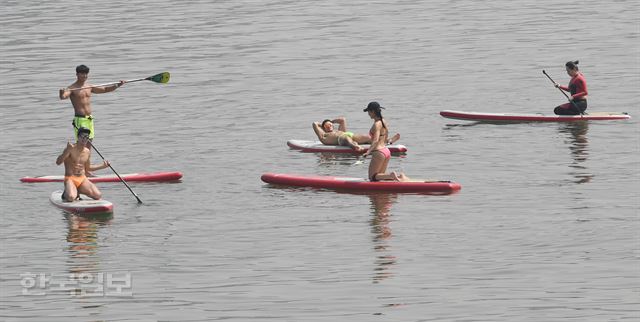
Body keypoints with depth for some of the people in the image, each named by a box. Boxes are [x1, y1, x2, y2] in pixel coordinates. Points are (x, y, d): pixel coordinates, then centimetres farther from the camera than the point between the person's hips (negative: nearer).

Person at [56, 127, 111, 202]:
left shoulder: (87, 152, 10)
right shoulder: (71, 149, -10)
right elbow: (58, 162, -21)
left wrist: (102, 166, 19)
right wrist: (67, 151, -33)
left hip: (83, 179, 6)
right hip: (70, 179, -6)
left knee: (98, 196, -12)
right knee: (71, 197, -34)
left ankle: (78, 191, 13)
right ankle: (66, 193, 5)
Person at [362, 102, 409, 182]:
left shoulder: (376, 124, -15)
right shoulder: (383, 121, 11)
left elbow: (376, 140, -27)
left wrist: (368, 151, -34)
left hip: (379, 152, -9)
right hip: (386, 151, 9)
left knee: (372, 177, 1)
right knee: (380, 176, 17)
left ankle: (391, 175, -20)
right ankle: (400, 176, -2)